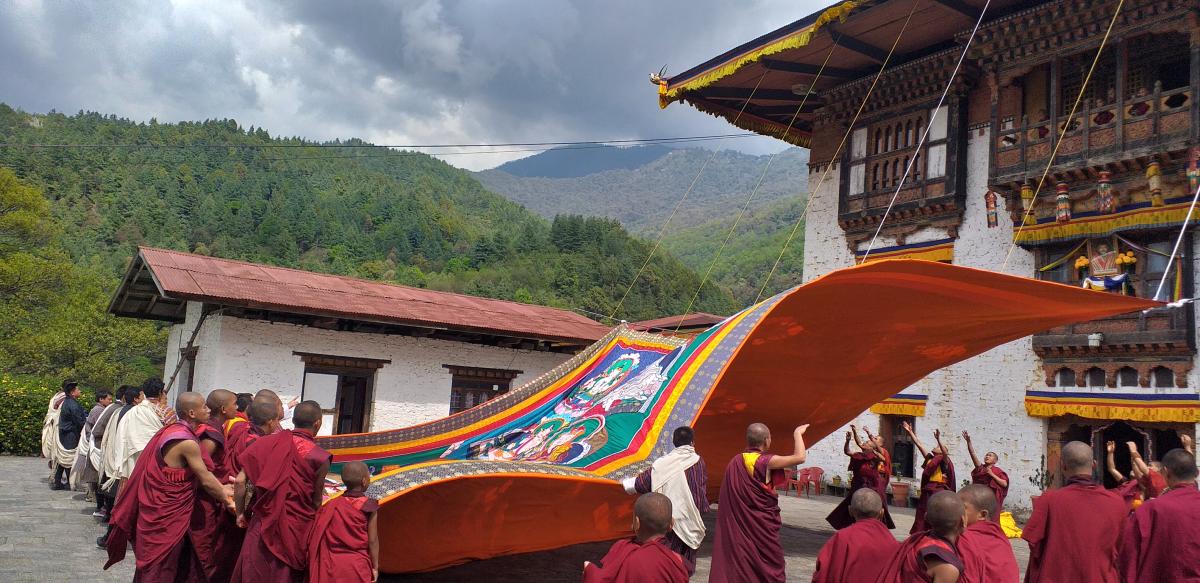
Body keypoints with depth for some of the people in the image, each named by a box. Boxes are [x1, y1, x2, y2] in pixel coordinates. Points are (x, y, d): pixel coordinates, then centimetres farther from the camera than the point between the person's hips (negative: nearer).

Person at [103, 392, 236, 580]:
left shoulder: (173, 430, 5)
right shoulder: (187, 442, -23)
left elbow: (201, 471, 10)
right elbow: (205, 480, -17)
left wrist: (221, 488, 8)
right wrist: (226, 500, -3)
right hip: (166, 516, -9)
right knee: (160, 571, 6)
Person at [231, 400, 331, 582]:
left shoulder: (267, 442, -3)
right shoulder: (319, 457, -10)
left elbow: (240, 481, -3)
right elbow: (316, 501, -4)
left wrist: (240, 513, 10)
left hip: (262, 525, 2)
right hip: (295, 531, -2)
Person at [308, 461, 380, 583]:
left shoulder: (332, 505, 1)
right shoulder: (368, 507, -9)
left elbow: (321, 539, 3)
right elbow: (372, 541, -8)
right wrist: (375, 567, 1)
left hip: (333, 564, 3)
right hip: (358, 565, -3)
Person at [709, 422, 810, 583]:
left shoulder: (735, 462, 0)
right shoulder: (765, 462, -16)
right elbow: (800, 457, -18)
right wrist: (798, 433, -4)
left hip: (736, 528, 5)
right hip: (762, 526, -5)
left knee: (734, 565, 11)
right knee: (769, 569, 9)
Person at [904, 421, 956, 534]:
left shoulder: (944, 461, -2)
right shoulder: (929, 458, 15)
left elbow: (945, 452, -24)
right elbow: (919, 444, 15)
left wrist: (938, 439, -38)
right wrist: (910, 432, 12)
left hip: (939, 493, -7)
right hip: (926, 492, 7)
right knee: (923, 519, 11)